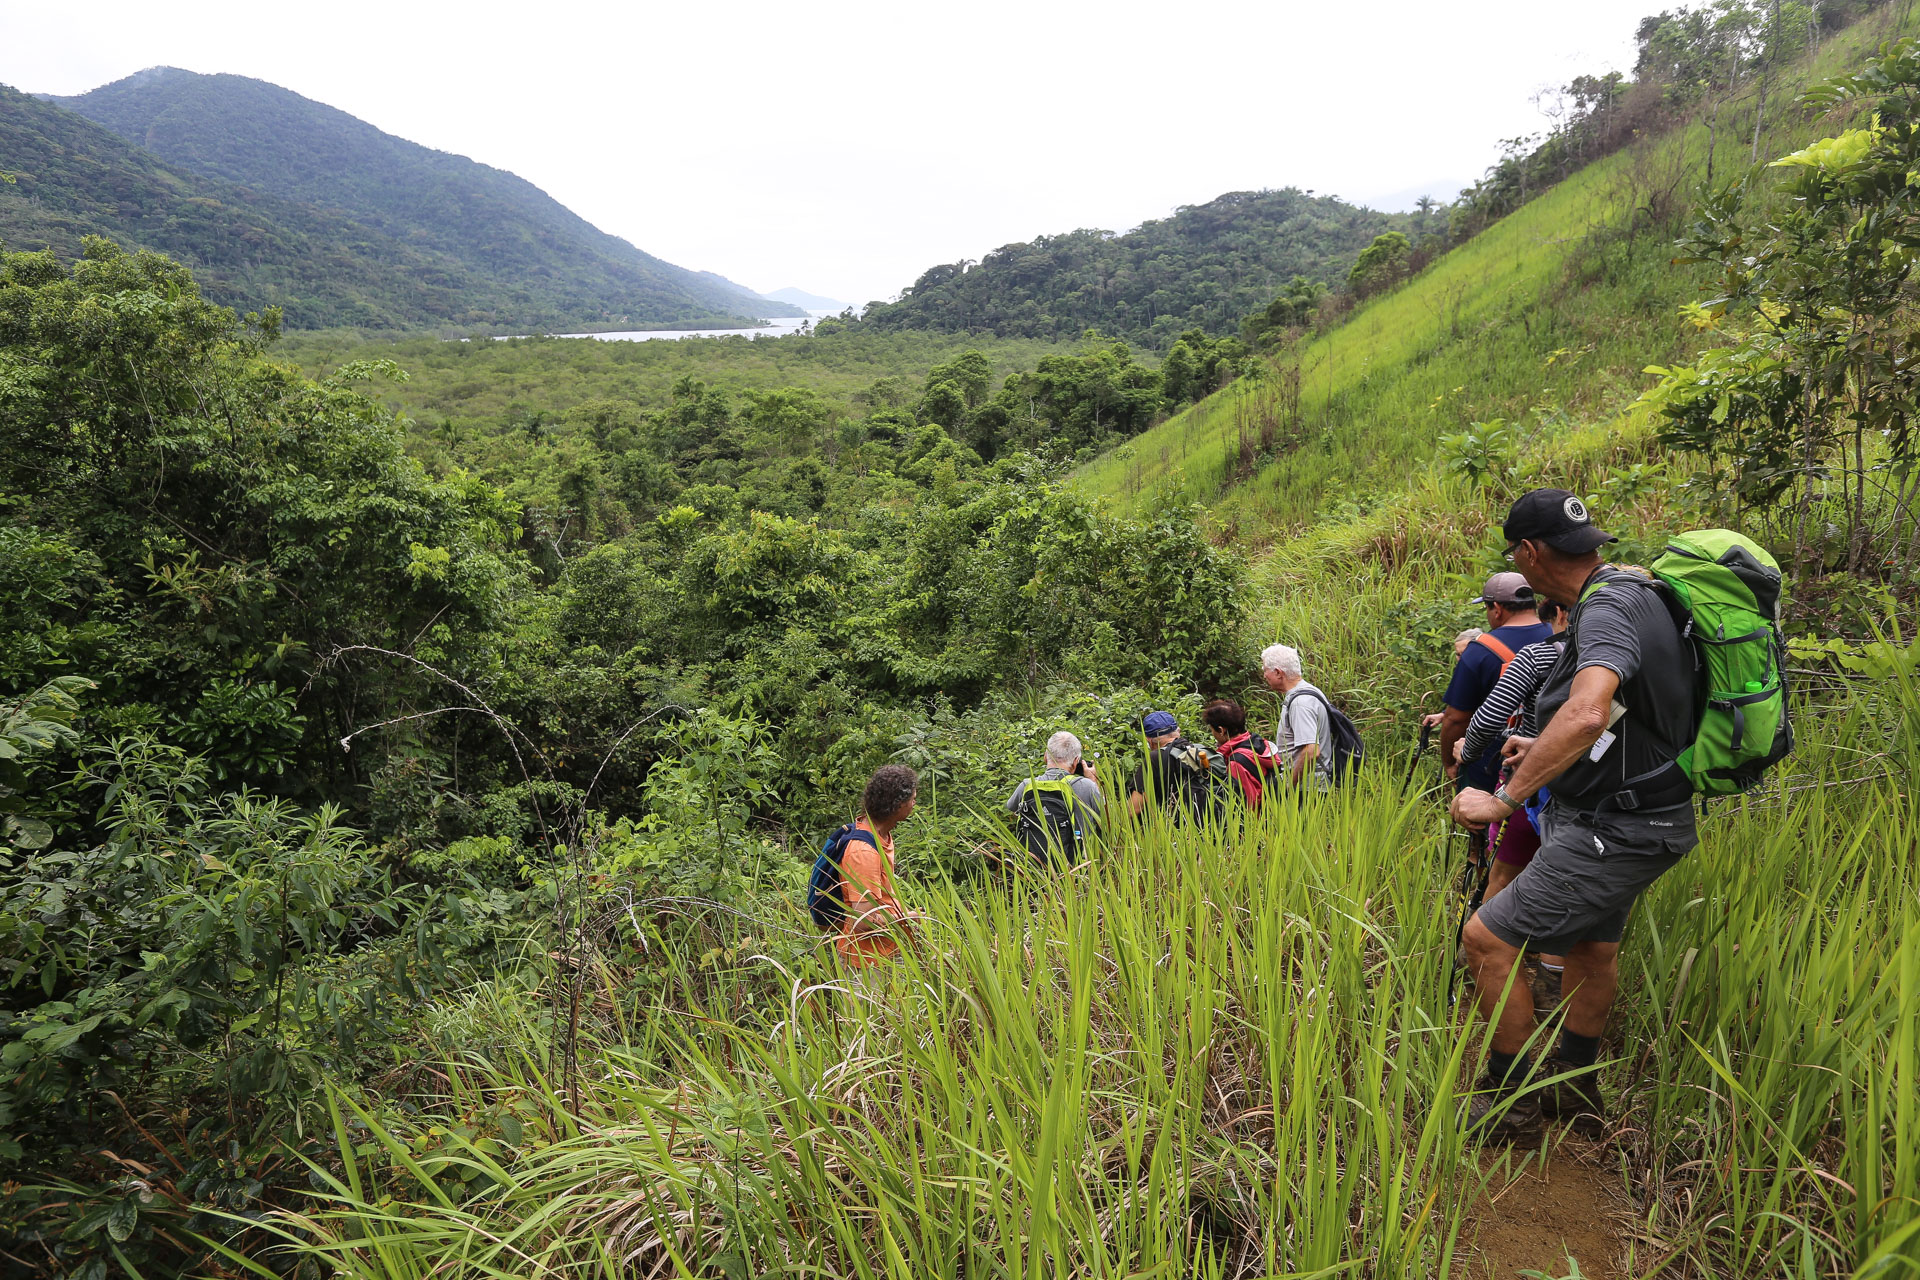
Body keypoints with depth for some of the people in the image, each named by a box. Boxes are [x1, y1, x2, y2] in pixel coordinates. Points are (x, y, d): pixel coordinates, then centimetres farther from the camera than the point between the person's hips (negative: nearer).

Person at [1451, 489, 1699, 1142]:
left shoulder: (1609, 609, -25)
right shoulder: (1627, 593, 9)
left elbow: (1587, 714, -44)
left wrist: (1505, 797, -39)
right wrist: (1545, 748, 25)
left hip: (1617, 830, -11)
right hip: (1622, 816, 11)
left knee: (1488, 937, -9)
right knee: (1591, 943, 25)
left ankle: (1512, 1095, 9)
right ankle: (1575, 1087, 43)